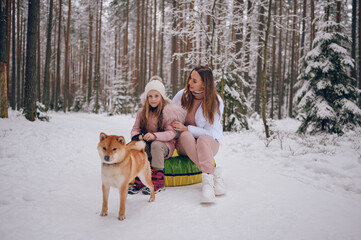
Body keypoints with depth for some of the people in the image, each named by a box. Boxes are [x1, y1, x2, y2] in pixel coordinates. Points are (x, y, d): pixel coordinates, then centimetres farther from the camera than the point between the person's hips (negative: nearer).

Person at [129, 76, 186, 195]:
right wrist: (136, 136, -15)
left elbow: (171, 133, -15)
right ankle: (139, 180, -24)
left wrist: (154, 136, -31)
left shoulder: (168, 110, -7)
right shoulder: (142, 111, 8)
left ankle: (158, 181, -30)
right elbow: (135, 128, 11)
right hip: (147, 143, 4)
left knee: (156, 145, -37)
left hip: (165, 144, -4)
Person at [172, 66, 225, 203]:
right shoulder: (182, 95, -2)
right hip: (184, 143, 2)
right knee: (186, 136, -35)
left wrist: (186, 128, -21)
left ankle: (207, 178, -52)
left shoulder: (216, 102, -9)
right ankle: (214, 174, -44)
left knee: (203, 139, -38)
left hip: (209, 143, -2)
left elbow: (210, 132, -13)